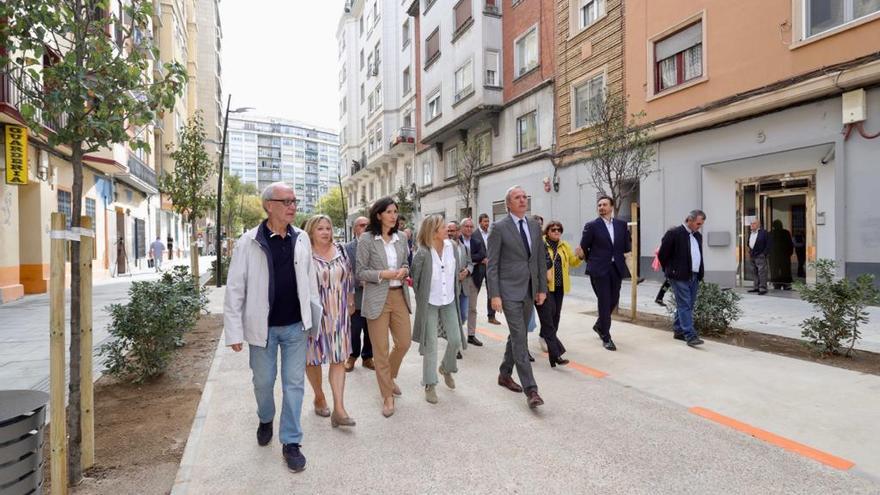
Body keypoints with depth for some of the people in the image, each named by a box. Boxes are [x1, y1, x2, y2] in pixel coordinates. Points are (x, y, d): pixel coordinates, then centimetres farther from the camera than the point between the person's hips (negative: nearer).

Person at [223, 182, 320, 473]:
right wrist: (234, 331, -10)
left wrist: (314, 321, 7)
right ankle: (265, 420, 46)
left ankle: (291, 442, 21)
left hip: (295, 326, 2)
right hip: (263, 326, -2)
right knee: (263, 381, 16)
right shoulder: (248, 242, -10)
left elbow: (309, 282, 6)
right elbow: (235, 288, -8)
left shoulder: (301, 239, 0)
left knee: (294, 383, 7)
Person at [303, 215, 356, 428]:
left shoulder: (340, 250, 6)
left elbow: (349, 278, 15)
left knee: (339, 358, 0)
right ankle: (319, 397, 33)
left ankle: (339, 410, 2)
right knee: (313, 357, 9)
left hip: (338, 313, 3)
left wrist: (350, 302, 16)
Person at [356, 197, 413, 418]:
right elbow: (361, 272, -6)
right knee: (381, 349, 3)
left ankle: (388, 377, 38)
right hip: (377, 298, -5)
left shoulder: (400, 238, 7)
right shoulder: (366, 239, -6)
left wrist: (404, 270, -6)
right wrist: (383, 274, -19)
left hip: (399, 295, 5)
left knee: (404, 342, 9)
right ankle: (387, 395, 17)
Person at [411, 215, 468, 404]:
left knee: (456, 340, 5)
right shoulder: (422, 253, -20)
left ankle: (446, 368, 35)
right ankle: (430, 385, 15)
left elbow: (459, 266, 14)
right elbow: (414, 278, -6)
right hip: (429, 303, -4)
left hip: (449, 301, 4)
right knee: (430, 344, 2)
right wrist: (420, 297, 2)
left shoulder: (451, 245, -7)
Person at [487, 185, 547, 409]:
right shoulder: (499, 227, -7)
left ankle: (505, 374, 32)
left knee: (516, 335, 15)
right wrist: (494, 295, -13)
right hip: (510, 290, -6)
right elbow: (492, 264, -9)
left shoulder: (534, 226, 10)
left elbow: (541, 259, 13)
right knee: (520, 338, -7)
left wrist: (542, 288, 8)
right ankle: (530, 388, -4)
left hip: (529, 290, 6)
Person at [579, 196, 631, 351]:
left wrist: (623, 260, 8)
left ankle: (599, 325, 36)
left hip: (616, 268, 4)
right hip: (600, 270, -4)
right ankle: (606, 337, 9)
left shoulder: (621, 224, 8)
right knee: (604, 302, -2)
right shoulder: (591, 226, -4)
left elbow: (626, 245, 15)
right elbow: (583, 248, 2)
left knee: (613, 300, 11)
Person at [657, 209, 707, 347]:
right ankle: (690, 335, -10)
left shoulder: (698, 236, 14)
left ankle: (679, 331, 22)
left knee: (688, 306, 11)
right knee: (684, 306, -9)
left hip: (694, 277, 8)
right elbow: (662, 254, -7)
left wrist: (700, 274, 15)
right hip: (680, 277, -8)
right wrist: (670, 271, 1)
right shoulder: (674, 233, -10)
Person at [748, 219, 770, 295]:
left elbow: (768, 245, -9)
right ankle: (756, 287, 17)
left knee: (762, 272, -7)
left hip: (760, 256, -7)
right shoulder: (750, 233, 15)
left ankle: (763, 288, -5)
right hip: (752, 256, 7)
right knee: (755, 272, 11)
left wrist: (764, 254, -13)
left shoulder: (763, 232, -7)